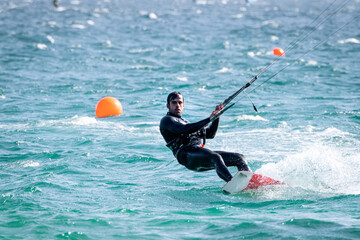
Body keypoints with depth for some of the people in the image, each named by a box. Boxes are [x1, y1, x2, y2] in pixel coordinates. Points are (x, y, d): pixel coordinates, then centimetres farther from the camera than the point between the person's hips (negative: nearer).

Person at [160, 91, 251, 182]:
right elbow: (184, 130, -12)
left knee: (239, 158, -4)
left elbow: (210, 134, 33)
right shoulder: (166, 121, 9)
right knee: (215, 157, -37)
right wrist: (208, 119, -13)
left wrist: (216, 115, 20)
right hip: (186, 155, -8)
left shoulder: (184, 122, 36)